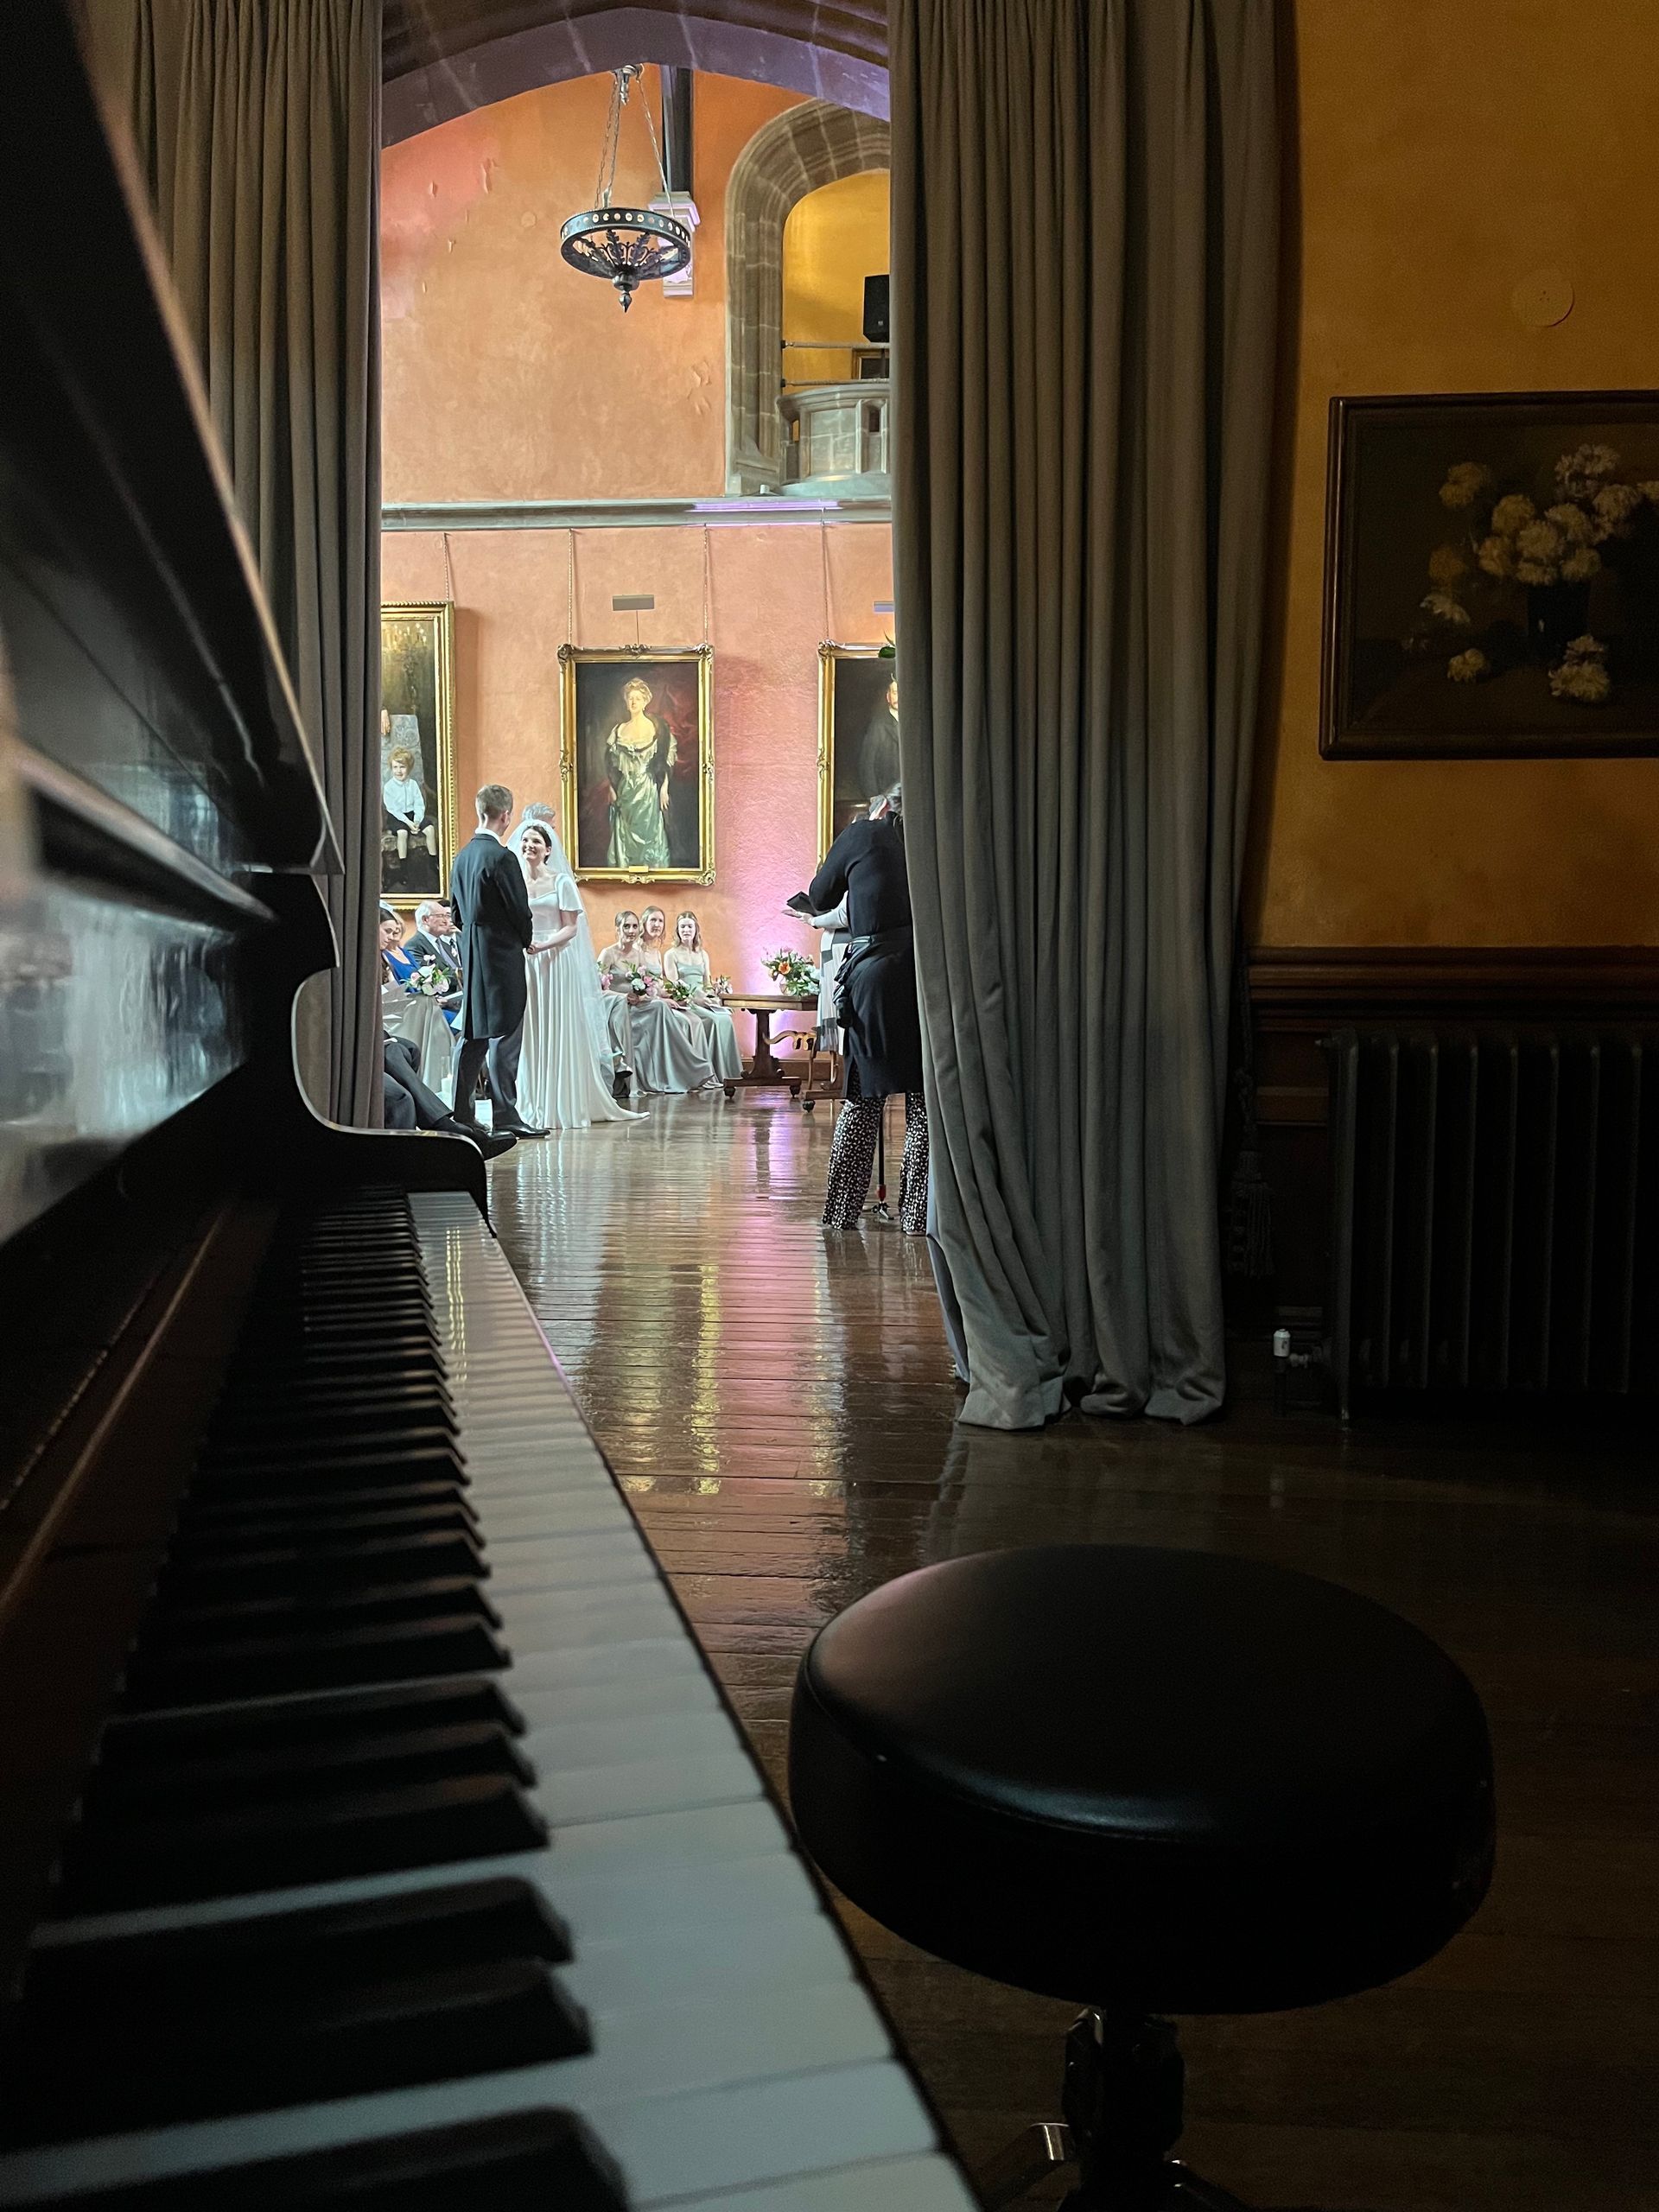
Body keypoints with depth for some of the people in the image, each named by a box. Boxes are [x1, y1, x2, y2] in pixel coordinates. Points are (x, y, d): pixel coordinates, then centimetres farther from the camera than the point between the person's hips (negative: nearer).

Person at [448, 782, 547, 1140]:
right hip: (502, 956, -8)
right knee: (504, 1037, -4)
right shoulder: (501, 857, -16)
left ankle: (462, 1113, 15)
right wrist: (525, 942, 5)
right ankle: (506, 1114, -2)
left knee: (472, 1036, 12)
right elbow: (520, 910, -13)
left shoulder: (463, 855, 9)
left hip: (471, 959, 8)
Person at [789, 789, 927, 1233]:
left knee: (862, 1099, 9)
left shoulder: (862, 835, 9)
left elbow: (820, 898, 20)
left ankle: (842, 1211, 12)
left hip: (876, 973, -1)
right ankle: (918, 1215, 6)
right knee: (926, 1102, 6)